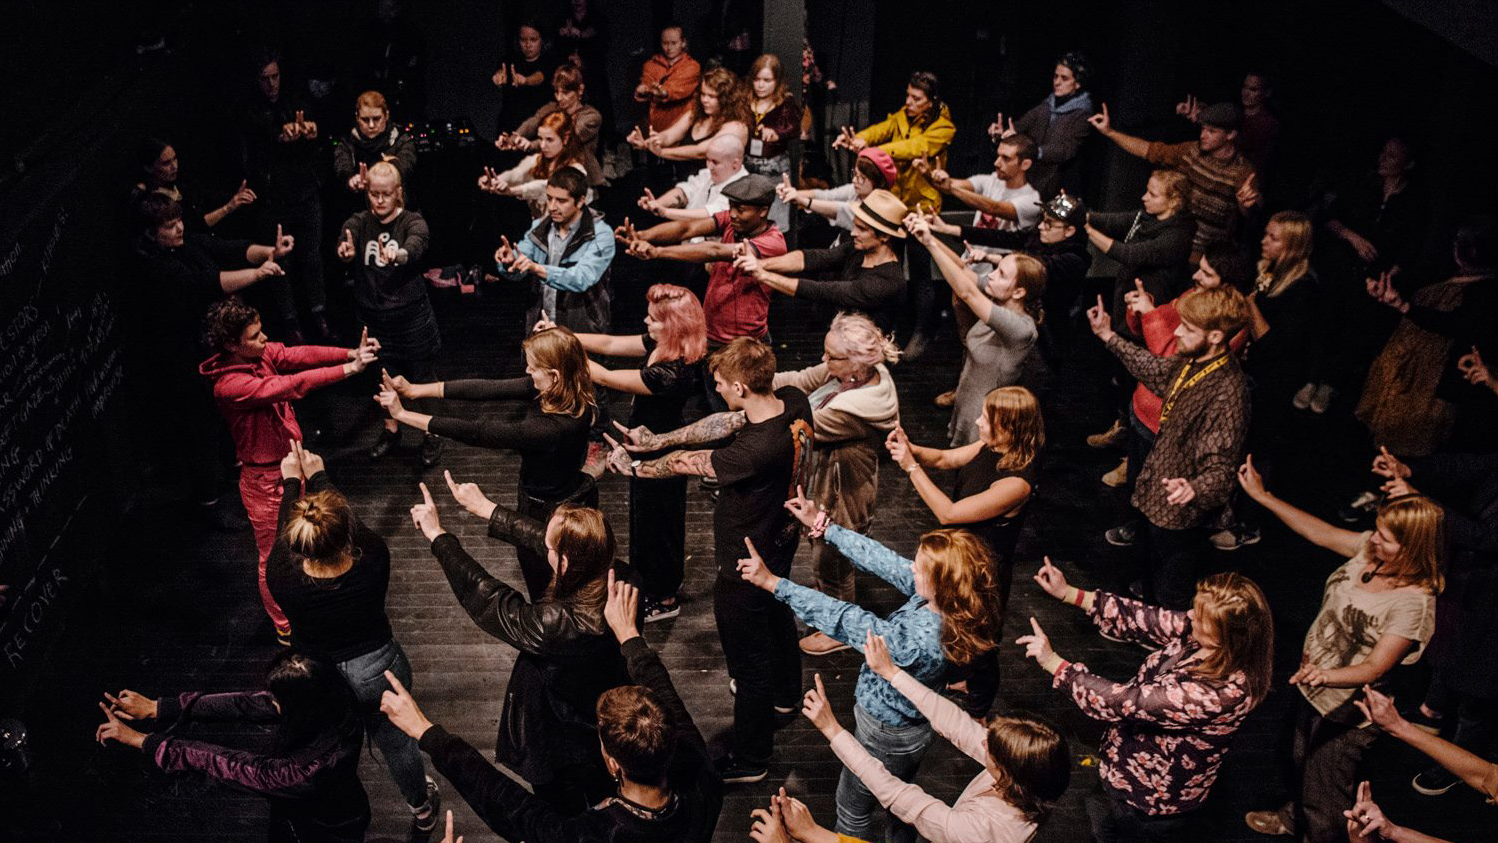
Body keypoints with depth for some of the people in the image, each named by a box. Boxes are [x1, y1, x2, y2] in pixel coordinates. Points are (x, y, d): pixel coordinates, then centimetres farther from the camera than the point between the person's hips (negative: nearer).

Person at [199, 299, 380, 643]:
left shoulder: (262, 353, -6)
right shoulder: (229, 385, -31)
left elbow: (300, 355, -16)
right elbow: (290, 385, -37)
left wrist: (350, 353, -31)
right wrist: (349, 369, -37)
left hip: (291, 462, 8)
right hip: (265, 477, -8)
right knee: (275, 557, 10)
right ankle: (285, 628, 29)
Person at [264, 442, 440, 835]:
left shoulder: (283, 579, -33)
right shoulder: (373, 560, -33)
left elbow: (284, 535, -10)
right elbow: (355, 524, -11)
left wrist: (291, 483, 6)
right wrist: (318, 475, 4)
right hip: (378, 670, 0)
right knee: (397, 742, 26)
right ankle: (423, 810, 54)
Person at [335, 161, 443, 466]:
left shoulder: (413, 222, -11)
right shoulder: (358, 223, -3)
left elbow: (416, 246, -34)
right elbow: (345, 243, -25)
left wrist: (397, 255, -58)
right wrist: (345, 252, -50)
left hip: (411, 315, -3)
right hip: (372, 315, 3)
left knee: (422, 377, 8)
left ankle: (431, 435, 28)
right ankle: (391, 430, 39)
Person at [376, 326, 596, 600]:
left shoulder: (552, 428, -39)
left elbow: (475, 432, -31)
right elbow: (489, 388, -13)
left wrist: (402, 414, -23)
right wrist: (415, 390, -14)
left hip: (547, 513, -8)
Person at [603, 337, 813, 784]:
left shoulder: (757, 451, -41)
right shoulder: (793, 401, -18)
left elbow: (685, 463, -24)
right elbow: (726, 422, -5)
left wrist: (633, 467, -5)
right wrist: (658, 439, -6)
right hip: (781, 539, 9)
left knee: (748, 656, 11)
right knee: (776, 613, 34)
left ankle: (748, 760, 32)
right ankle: (784, 690, 63)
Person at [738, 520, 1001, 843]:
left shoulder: (919, 641, -42)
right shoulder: (942, 599, -21)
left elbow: (843, 620, -36)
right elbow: (885, 561, -13)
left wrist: (772, 582, -30)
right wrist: (824, 525, -9)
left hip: (886, 738, -7)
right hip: (911, 725, 7)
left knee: (852, 808, 22)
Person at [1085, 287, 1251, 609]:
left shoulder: (1227, 392, -33)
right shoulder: (1191, 362, -5)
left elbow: (1221, 470, -33)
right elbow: (1157, 371, 19)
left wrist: (1193, 489, -54)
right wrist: (1108, 336, 22)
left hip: (1180, 513, -9)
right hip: (1159, 501, 9)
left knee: (1171, 601, 10)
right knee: (1154, 585, 30)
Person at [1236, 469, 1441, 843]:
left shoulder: (1413, 602, -33)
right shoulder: (1370, 549, -13)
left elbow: (1374, 667, -32)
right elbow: (1321, 533, 0)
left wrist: (1327, 675, -50)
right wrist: (1262, 496, -1)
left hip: (1346, 710, -8)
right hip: (1315, 686, 8)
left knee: (1324, 794, 14)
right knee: (1303, 764, 33)